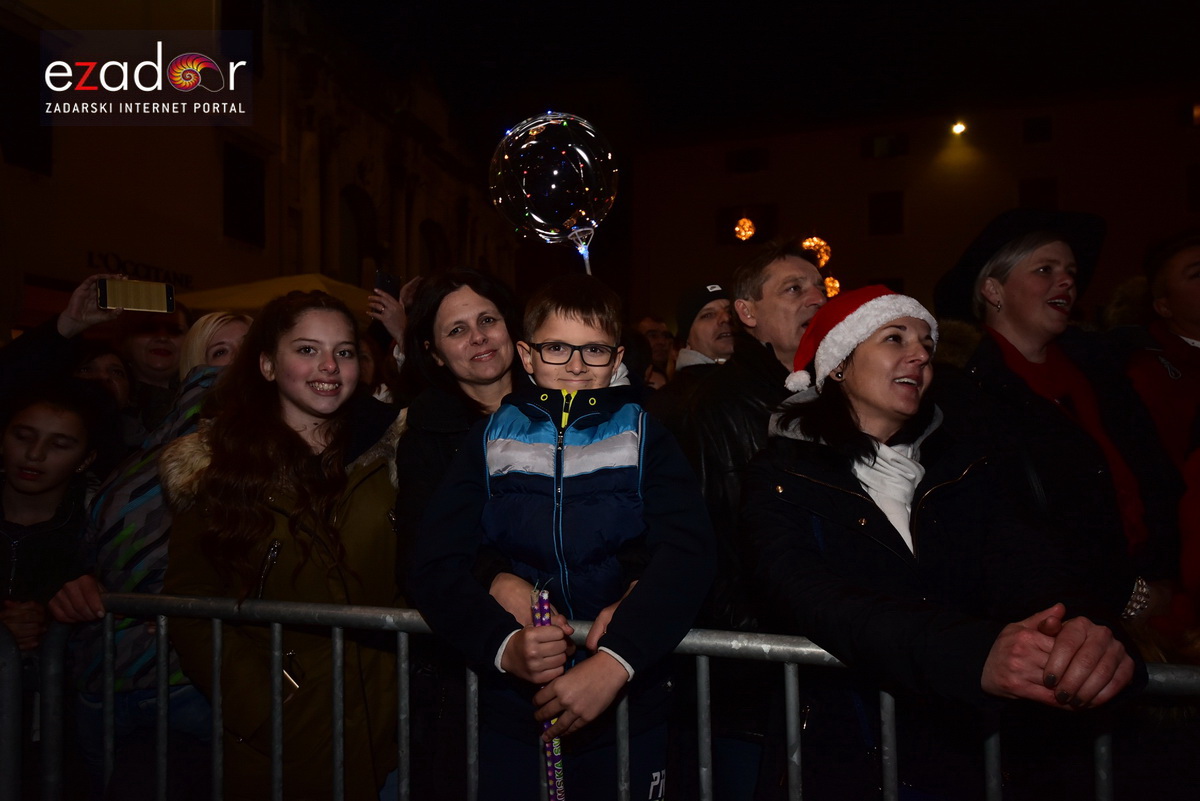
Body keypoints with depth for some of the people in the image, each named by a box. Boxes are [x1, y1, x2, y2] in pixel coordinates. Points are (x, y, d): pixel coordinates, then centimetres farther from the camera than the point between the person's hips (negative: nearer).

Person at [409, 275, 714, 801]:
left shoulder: (642, 437, -2)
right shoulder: (491, 439, 0)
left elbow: (686, 553, -14)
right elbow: (435, 562, -6)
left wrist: (614, 661, -26)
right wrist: (504, 645, -23)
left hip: (626, 703, 0)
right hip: (510, 704, 1)